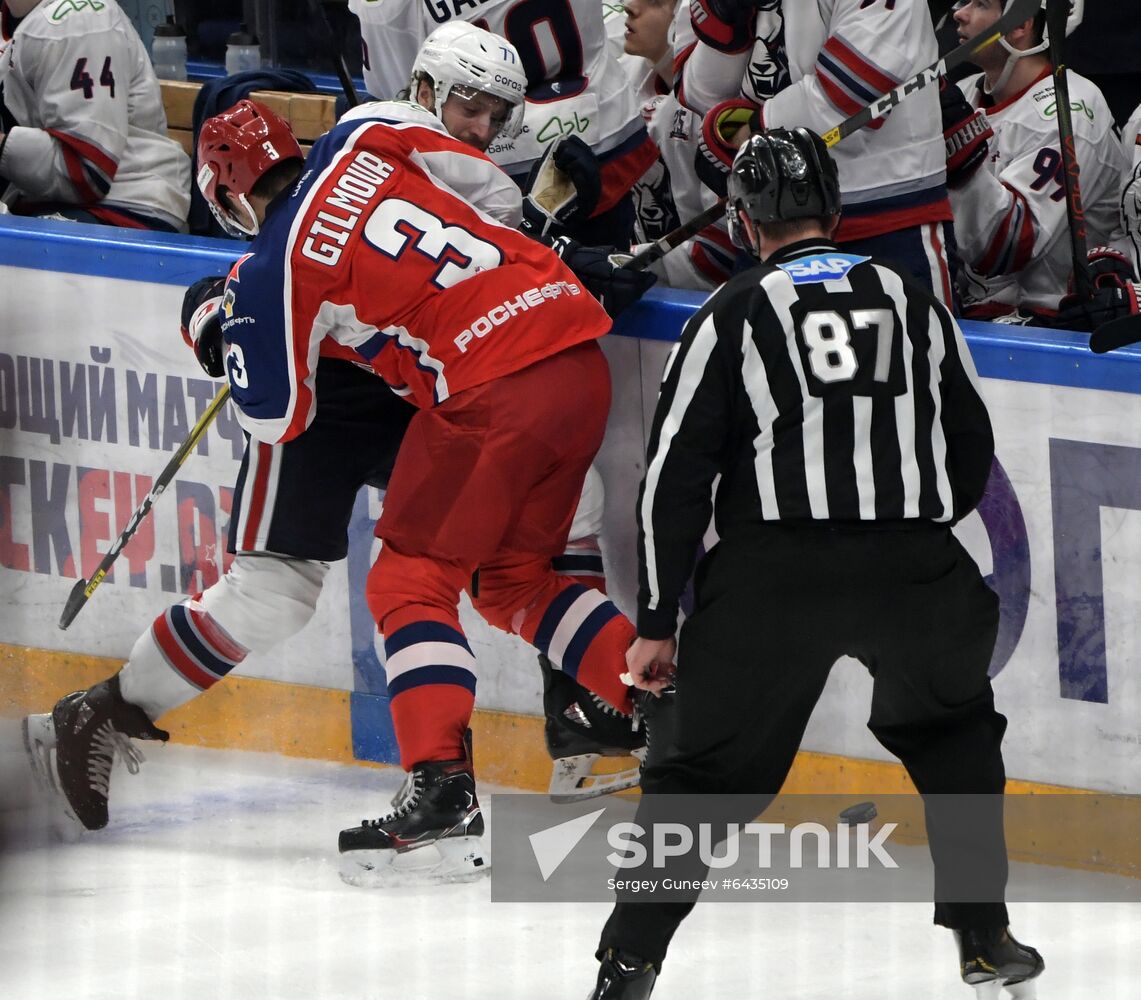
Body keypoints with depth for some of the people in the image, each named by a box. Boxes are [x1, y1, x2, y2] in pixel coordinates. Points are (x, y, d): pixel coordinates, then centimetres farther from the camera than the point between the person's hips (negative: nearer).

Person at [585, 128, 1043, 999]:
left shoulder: (735, 314, 5)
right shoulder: (913, 301, 14)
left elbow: (678, 473, 1)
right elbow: (972, 447, 21)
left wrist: (657, 623, 5)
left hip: (776, 572, -2)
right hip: (914, 567, 2)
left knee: (713, 763, 6)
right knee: (954, 730, 26)